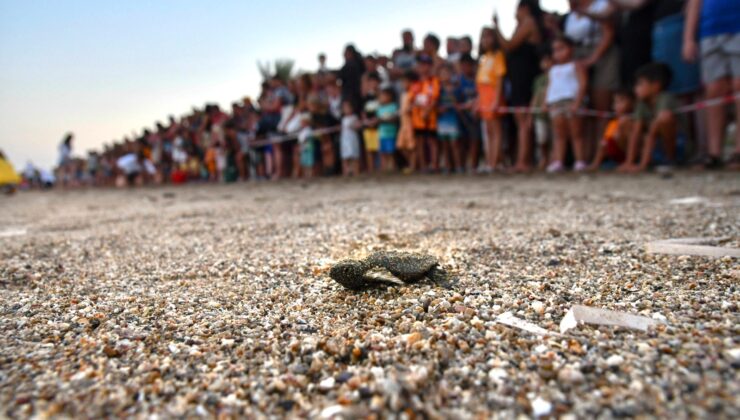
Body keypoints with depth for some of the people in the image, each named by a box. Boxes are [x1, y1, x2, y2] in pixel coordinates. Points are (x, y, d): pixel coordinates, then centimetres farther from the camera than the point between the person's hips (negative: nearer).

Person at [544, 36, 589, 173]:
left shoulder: (576, 66, 3)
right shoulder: (553, 70, 22)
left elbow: (583, 84, -7)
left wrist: (577, 102, -19)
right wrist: (546, 102, 3)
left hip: (572, 101, -5)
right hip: (555, 103, 5)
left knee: (576, 133, -2)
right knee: (559, 135, 2)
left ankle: (580, 161, 1)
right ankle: (558, 161, 0)